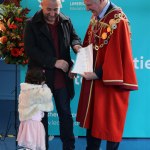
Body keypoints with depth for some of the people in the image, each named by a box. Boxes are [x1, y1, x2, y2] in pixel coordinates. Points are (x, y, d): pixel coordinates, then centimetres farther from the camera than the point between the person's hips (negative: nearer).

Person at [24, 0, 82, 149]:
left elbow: (74, 37, 18)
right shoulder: (32, 24, -7)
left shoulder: (66, 21, 3)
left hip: (62, 78, 3)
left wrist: (76, 44, -8)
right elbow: (30, 49, -15)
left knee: (65, 113, 12)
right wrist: (55, 62, -21)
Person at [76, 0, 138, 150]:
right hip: (93, 79, 8)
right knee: (92, 118, 17)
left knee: (110, 121, 6)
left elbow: (116, 54, -22)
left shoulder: (118, 20, -21)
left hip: (110, 81, -8)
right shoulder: (95, 17, 5)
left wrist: (97, 74, -18)